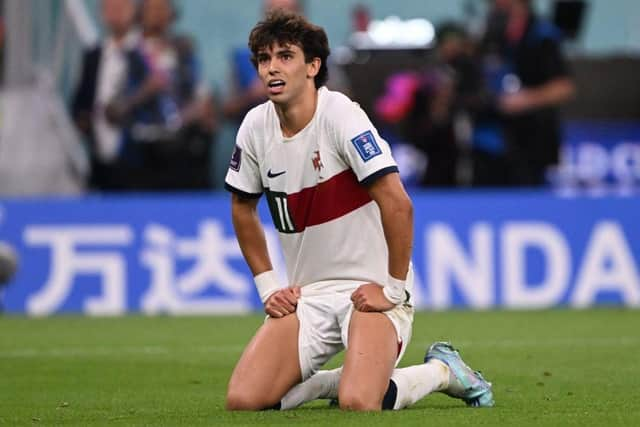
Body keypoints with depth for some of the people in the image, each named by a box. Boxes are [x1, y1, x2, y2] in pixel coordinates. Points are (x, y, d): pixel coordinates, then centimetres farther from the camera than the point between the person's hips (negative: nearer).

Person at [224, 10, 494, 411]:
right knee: (244, 400, -14)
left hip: (371, 289, -6)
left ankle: (443, 370, 5)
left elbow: (398, 205, -22)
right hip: (306, 296, 6)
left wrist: (394, 289, -18)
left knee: (359, 403, -28)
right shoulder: (256, 127, 1)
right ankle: (335, 380, 15)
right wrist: (268, 285, 11)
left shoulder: (341, 115, -17)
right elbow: (243, 208, 18)